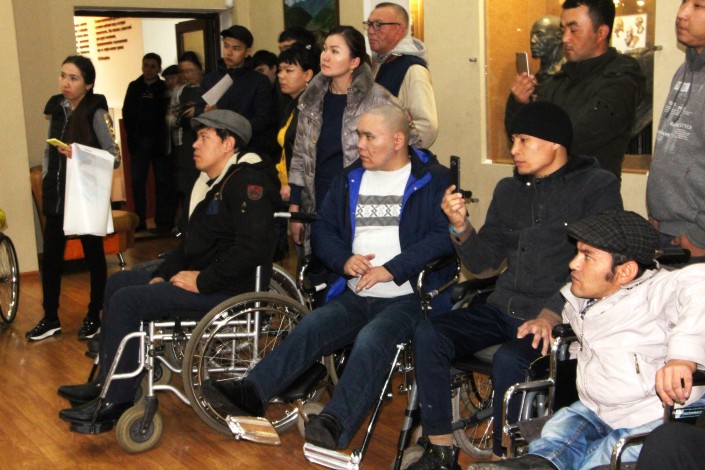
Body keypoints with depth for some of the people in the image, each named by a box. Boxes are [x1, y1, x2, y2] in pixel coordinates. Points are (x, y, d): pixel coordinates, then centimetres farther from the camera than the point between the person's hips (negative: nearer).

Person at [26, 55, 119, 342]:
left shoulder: (96, 112, -10)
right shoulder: (56, 107, 7)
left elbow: (113, 157, -14)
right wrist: (46, 178, 7)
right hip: (57, 194, 5)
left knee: (93, 255, 8)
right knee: (50, 257, 6)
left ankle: (94, 317, 20)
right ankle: (50, 319, 19)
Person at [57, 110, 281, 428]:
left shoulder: (247, 182, -15)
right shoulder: (214, 182, 18)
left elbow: (253, 249, -27)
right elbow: (192, 242, 22)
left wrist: (203, 280, -22)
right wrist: (162, 275, 7)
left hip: (230, 290, -11)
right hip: (200, 276, 11)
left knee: (128, 301, -18)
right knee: (118, 282, 14)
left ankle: (116, 400, -8)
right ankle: (106, 383, 15)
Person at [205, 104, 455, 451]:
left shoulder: (433, 179, -1)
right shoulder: (351, 178, 17)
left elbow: (444, 236, -13)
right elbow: (323, 229, 17)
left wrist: (391, 269, -18)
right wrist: (344, 260, -4)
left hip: (409, 297, -5)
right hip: (355, 296, 5)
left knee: (371, 339, -32)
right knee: (309, 328, -19)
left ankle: (335, 424, -42)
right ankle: (252, 391, -26)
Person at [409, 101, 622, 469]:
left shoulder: (597, 186, -3)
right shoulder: (508, 190, 15)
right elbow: (484, 265, 14)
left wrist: (552, 315, -25)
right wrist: (461, 226, -4)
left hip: (557, 317, -6)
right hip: (503, 310, 6)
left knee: (508, 362, -33)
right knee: (428, 335, -15)